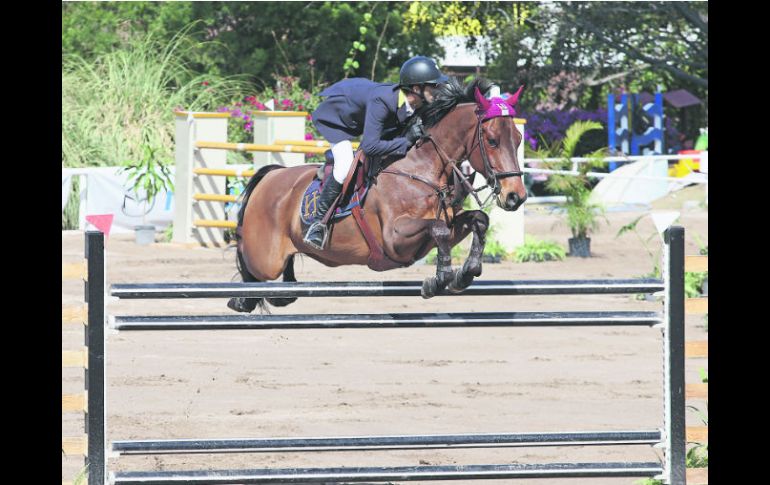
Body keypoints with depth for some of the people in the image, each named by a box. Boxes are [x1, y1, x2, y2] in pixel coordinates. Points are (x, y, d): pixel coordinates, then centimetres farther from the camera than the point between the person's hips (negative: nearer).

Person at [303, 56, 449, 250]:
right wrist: (406, 141, -44)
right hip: (335, 112, -8)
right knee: (345, 167, -23)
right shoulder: (381, 101, -44)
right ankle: (319, 221, -10)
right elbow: (370, 146, -45)